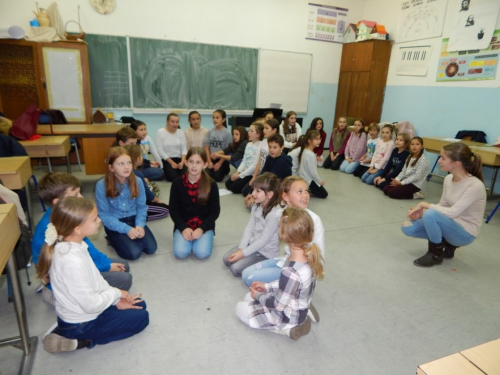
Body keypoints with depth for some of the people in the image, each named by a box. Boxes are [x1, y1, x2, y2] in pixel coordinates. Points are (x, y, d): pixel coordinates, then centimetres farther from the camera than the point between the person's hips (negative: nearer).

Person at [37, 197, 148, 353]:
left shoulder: (69, 244, -7)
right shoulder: (73, 261, -35)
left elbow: (96, 279, 3)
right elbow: (91, 305, -29)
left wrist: (116, 300, -1)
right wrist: (116, 293, -12)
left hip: (79, 311, 8)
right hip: (81, 324, -8)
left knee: (139, 304, 17)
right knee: (141, 317, 3)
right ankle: (82, 340, 2)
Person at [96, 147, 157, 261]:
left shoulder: (137, 181, -9)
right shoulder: (101, 185, -17)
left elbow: (141, 207, -2)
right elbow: (104, 215, -13)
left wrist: (140, 225, -20)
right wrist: (126, 229, -22)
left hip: (133, 219, 3)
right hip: (114, 224, -3)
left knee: (151, 248, -11)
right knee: (134, 253, -19)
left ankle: (127, 238, 16)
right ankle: (114, 239, 11)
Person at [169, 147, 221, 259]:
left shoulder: (211, 184, -9)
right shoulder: (177, 183, -6)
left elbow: (215, 211, -4)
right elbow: (173, 210, -1)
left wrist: (201, 228, -16)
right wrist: (183, 228, -14)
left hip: (204, 225, -1)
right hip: (183, 225, 1)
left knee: (202, 253, -22)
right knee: (181, 253, -20)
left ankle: (201, 237, 10)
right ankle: (186, 235, 11)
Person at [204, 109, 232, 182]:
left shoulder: (227, 133, -12)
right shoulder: (210, 132, -3)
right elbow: (207, 147, 1)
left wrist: (219, 163, -11)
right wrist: (209, 161, -5)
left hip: (222, 159, -3)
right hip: (212, 159, 3)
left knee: (217, 178, -7)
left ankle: (225, 169, 23)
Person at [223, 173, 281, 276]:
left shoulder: (274, 214, -28)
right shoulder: (257, 206, -3)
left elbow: (263, 240, -24)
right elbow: (249, 227, -2)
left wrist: (243, 253, -20)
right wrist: (241, 248, -11)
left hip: (265, 252, -7)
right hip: (252, 244, 8)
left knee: (236, 268, -14)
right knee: (226, 259, 2)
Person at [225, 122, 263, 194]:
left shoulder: (260, 147, -18)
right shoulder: (248, 144, 10)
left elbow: (255, 165, -22)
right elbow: (244, 161, 11)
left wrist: (240, 175, -18)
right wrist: (237, 172, -4)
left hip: (253, 174, -9)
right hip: (245, 172, 9)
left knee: (234, 187, -13)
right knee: (228, 183, 4)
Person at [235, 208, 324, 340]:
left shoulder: (291, 272, -39)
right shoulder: (310, 256, -14)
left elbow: (279, 304, -25)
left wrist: (258, 296, -8)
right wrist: (267, 286, 4)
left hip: (288, 317, -7)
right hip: (300, 308, 7)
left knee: (241, 308, 7)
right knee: (249, 297, 21)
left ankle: (286, 328, 0)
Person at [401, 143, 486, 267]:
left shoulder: (475, 186, -25)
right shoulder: (448, 178, -3)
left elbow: (452, 213, -29)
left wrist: (424, 205, -20)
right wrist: (421, 212, -12)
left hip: (465, 233, -7)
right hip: (450, 225, 7)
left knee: (430, 214, -34)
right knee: (408, 227, -8)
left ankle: (436, 253, -9)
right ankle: (447, 243, 10)